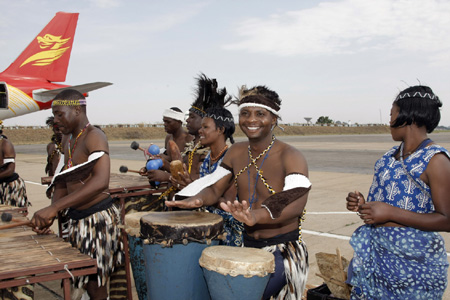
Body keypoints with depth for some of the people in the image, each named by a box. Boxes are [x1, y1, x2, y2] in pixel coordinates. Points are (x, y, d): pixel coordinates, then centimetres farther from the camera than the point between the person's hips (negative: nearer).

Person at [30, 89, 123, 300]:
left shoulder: (94, 136, -17)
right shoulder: (68, 139, 11)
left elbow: (101, 181, -32)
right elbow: (63, 180, 15)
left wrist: (55, 207, -34)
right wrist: (50, 214, -1)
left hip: (98, 217, -9)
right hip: (76, 218, 9)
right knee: (86, 281, 17)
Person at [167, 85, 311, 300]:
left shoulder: (289, 157, -18)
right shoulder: (236, 152, 2)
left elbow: (296, 203, -32)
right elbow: (215, 187, 6)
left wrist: (257, 216, -51)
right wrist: (198, 199, -19)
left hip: (283, 250, -5)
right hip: (248, 245, 6)